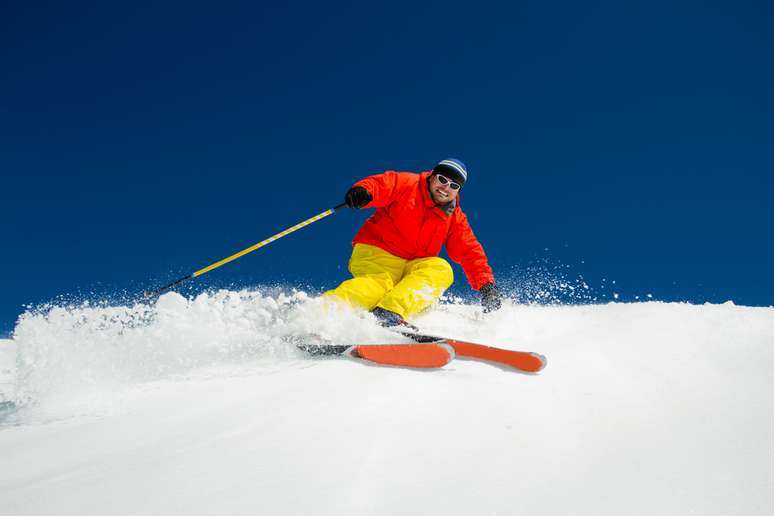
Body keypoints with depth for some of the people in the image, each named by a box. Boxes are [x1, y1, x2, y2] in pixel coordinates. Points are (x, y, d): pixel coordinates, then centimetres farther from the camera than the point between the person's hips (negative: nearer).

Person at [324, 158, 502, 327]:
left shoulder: (455, 218, 12)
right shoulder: (407, 184, 0)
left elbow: (470, 252, 9)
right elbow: (381, 184, -16)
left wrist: (486, 285, -4)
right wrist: (362, 191, -40)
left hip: (412, 268, 4)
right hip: (376, 253, -4)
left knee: (441, 269, -25)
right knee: (378, 283, -34)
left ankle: (389, 312, -44)